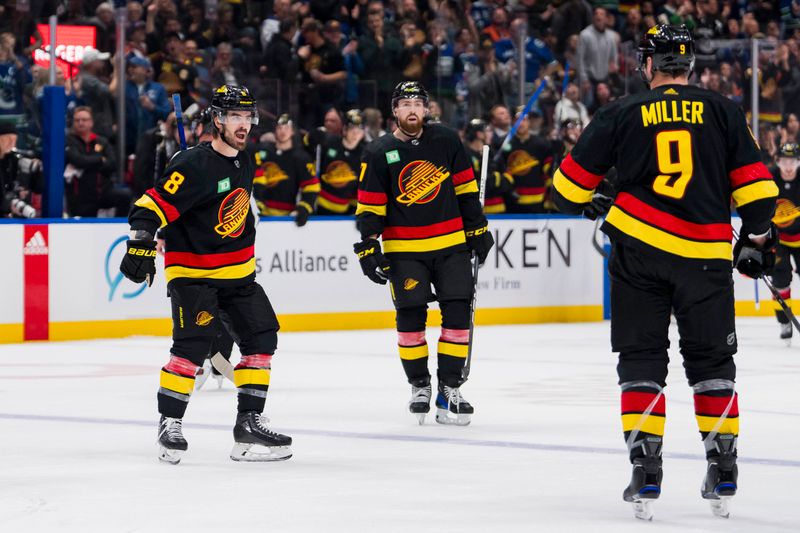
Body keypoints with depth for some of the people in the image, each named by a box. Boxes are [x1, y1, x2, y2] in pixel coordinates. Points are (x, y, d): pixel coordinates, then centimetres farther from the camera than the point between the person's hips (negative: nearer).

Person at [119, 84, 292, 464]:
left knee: (261, 338, 5)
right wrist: (140, 245, -36)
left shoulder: (245, 164, 7)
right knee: (192, 345, -20)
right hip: (192, 272, -8)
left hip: (237, 272, 8)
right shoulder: (193, 166, -19)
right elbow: (151, 206, -24)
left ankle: (249, 425, 12)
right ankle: (169, 425, -9)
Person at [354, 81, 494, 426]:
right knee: (411, 317, -5)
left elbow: (465, 189, 9)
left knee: (458, 315, -4)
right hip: (404, 249, -2)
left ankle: (450, 389, 5)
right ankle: (419, 385, 13)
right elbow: (369, 207, -2)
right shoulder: (379, 154, -3)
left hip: (451, 244, 2)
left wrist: (478, 229, 9)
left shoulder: (446, 141, 3)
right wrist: (368, 249, -9)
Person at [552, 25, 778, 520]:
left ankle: (646, 476, -1)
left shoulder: (622, 115, 3)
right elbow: (754, 182, 3)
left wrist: (588, 204, 30)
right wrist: (757, 236, 18)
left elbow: (571, 183, 8)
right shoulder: (723, 111, 3)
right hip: (706, 255, 1)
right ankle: (723, 476, 11)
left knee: (642, 361, 7)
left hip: (638, 247, -1)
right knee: (712, 362, 12)